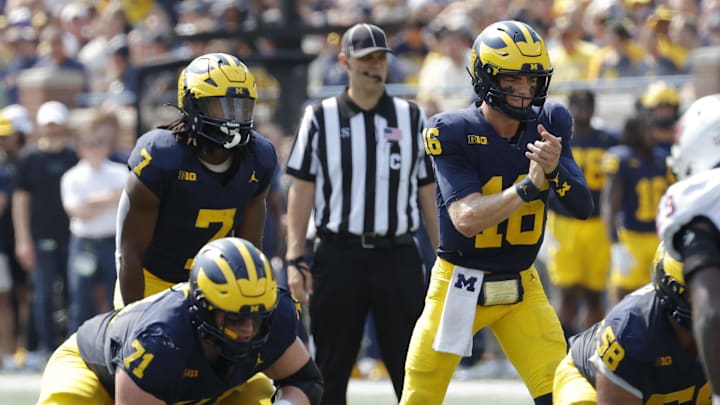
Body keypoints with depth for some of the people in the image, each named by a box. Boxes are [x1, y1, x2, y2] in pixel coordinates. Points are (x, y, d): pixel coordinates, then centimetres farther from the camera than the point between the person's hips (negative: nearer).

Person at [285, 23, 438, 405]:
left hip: (398, 256, 1)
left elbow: (428, 193, 10)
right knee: (330, 372, 5)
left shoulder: (412, 118, 8)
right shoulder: (320, 118, 3)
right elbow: (302, 191, 2)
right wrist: (295, 260, -5)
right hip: (339, 255, -1)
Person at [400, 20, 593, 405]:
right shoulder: (454, 132, -16)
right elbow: (467, 219, -24)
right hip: (459, 285, -3)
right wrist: (529, 185, -30)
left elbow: (582, 207, -5)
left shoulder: (548, 126, -3)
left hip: (521, 287, 3)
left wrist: (555, 170, -25)